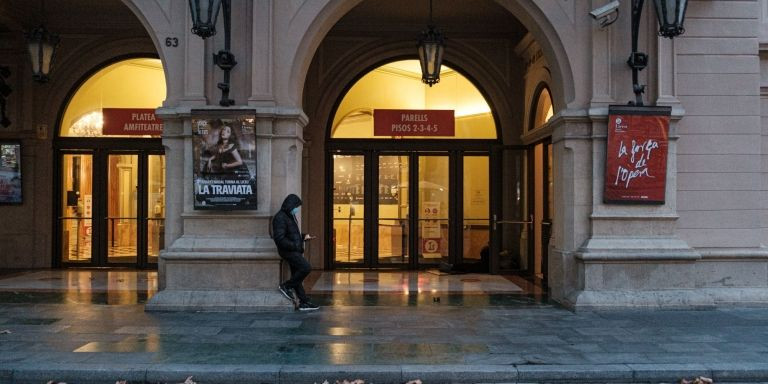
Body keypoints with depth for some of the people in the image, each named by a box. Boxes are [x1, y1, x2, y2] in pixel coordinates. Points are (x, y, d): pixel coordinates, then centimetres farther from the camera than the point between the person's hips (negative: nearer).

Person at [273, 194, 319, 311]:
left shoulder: (290, 216, 18)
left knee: (297, 277, 11)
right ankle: (286, 286, -7)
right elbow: (279, 238, -22)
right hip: (288, 251, -10)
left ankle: (303, 302, 15)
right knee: (306, 267, -20)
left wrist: (304, 236, 11)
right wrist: (295, 246, -21)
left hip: (294, 250, 10)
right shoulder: (280, 218, -15)